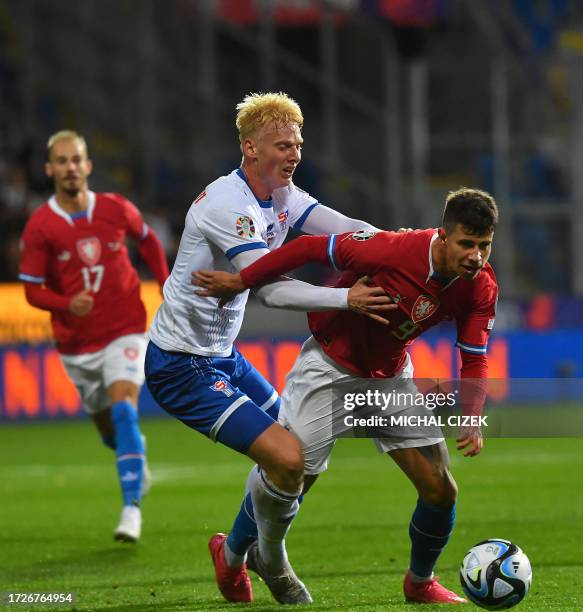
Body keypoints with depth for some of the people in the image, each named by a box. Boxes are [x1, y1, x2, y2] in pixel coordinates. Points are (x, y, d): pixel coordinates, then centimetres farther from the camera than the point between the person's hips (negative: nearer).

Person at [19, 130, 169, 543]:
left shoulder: (117, 210, -4)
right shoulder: (39, 227, -9)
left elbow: (148, 241, 17)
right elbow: (33, 290, -7)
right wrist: (68, 304, -26)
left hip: (125, 330, -1)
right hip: (77, 342, 1)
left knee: (123, 409, -21)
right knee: (107, 425, 11)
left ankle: (132, 508, -22)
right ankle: (137, 459, 47)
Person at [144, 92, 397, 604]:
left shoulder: (282, 195, 6)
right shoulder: (228, 204, -23)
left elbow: (348, 230, -2)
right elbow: (272, 289, -29)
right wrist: (347, 299, -35)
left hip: (222, 356, 10)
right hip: (182, 366, -10)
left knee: (294, 441, 20)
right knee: (287, 457, -19)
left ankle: (233, 554, 32)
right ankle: (273, 564, 6)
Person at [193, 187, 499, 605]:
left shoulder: (481, 288, -17)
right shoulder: (395, 250, -33)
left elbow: (474, 359, -7)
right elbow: (312, 248, -23)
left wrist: (473, 420, -24)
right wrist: (239, 282, -14)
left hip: (391, 375, 5)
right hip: (331, 366, -5)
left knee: (441, 490, -1)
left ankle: (421, 582, 25)